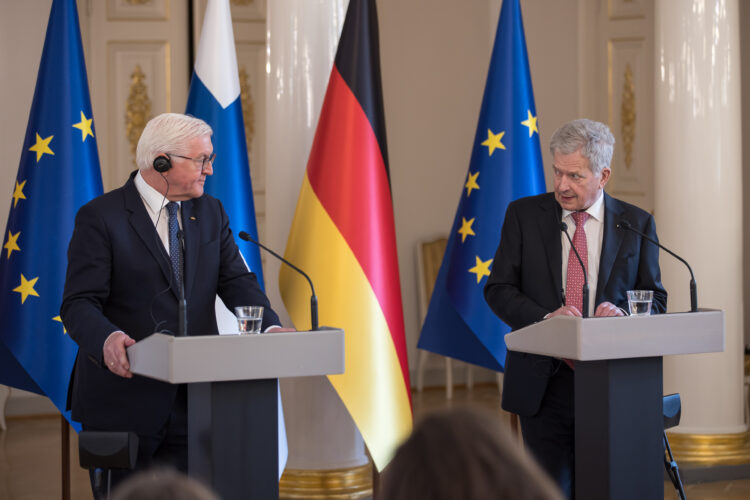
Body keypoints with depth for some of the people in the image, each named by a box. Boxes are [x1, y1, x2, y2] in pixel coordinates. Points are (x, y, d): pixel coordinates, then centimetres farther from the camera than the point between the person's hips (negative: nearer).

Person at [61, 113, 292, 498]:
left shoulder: (210, 213, 12)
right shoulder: (100, 217, -6)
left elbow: (237, 282, 3)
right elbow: (79, 304, -13)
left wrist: (271, 328, -17)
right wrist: (107, 338, -35)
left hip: (193, 401, 4)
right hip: (124, 400, -4)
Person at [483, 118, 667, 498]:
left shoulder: (636, 223, 6)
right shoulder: (523, 215, 5)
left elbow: (655, 299, 8)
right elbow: (498, 289, 2)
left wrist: (623, 314, -16)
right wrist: (545, 317, -17)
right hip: (544, 382, -1)